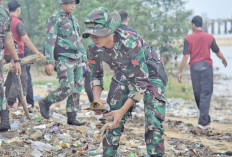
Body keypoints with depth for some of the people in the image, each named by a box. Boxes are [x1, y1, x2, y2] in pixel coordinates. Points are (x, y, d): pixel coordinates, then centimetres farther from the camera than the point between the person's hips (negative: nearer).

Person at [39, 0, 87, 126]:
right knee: (67, 88, -15)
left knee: (77, 89, 5)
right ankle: (45, 103, 7)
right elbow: (50, 41, -13)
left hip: (76, 58, 8)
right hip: (63, 59, -8)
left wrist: (85, 59, 20)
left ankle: (72, 118, 10)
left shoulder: (73, 20, 17)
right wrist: (49, 62, -20)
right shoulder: (55, 19, -7)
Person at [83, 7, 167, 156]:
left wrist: (123, 110, -33)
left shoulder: (130, 42, -37)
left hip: (151, 75, -6)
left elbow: (142, 81, -31)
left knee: (153, 124, -18)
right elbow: (96, 74, 2)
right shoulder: (94, 49, -18)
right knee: (113, 120, 0)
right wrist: (97, 98, -17)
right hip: (129, 78, 6)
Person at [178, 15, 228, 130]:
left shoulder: (188, 38, -3)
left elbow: (185, 56, -8)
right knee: (206, 94, -1)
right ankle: (203, 121, -10)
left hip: (194, 67, 1)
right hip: (206, 66, -1)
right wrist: (224, 60, 31)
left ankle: (206, 120, 22)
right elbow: (217, 52, 10)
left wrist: (180, 72, -4)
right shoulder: (209, 37, 0)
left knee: (198, 94, 13)